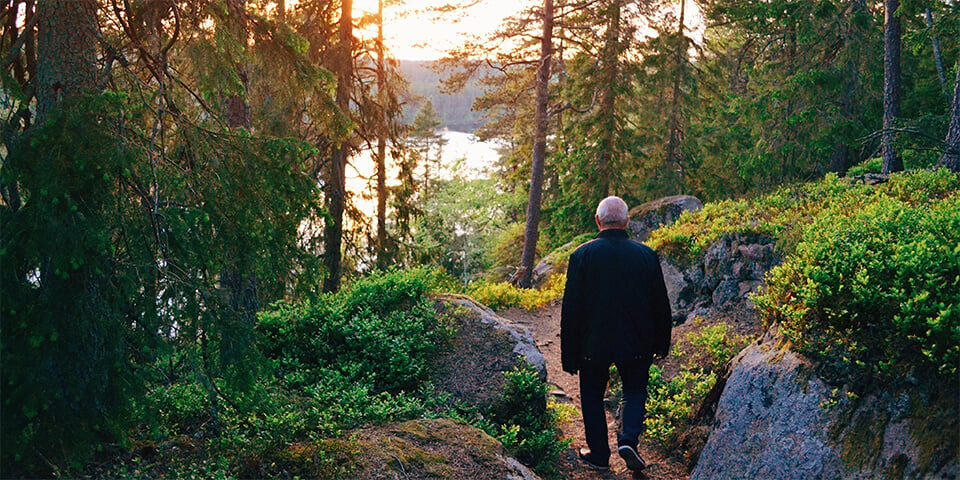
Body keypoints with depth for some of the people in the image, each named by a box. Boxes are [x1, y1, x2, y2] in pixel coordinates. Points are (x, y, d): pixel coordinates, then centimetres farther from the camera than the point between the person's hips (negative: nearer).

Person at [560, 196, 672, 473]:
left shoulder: (582, 255, -10)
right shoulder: (646, 255, -6)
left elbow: (570, 308, -8)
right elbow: (661, 304, 1)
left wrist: (569, 354, -1)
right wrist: (661, 343, 15)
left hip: (593, 343, -1)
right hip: (636, 343, 1)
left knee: (592, 396, 17)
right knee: (635, 390, 20)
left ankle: (599, 455, 21)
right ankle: (628, 438, -2)